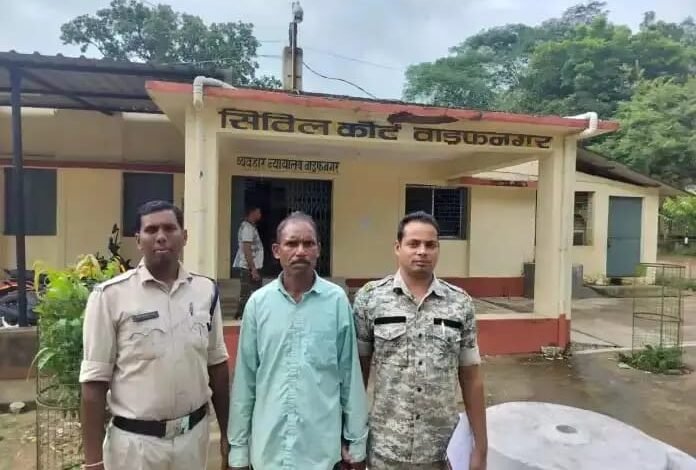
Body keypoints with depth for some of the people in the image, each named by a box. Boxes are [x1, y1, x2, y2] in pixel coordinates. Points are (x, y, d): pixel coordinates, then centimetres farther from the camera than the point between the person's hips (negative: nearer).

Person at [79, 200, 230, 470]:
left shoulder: (205, 291, -2)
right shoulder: (110, 295, -12)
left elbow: (217, 365, 5)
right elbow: (95, 381, -8)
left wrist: (227, 433, 7)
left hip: (194, 434, 3)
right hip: (135, 440, -3)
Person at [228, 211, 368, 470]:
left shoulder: (337, 301, -9)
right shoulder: (258, 302, -6)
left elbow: (350, 373, -3)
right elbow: (245, 379, 0)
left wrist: (356, 441, 2)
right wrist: (238, 446, 4)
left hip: (323, 448, -1)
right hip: (268, 448, 1)